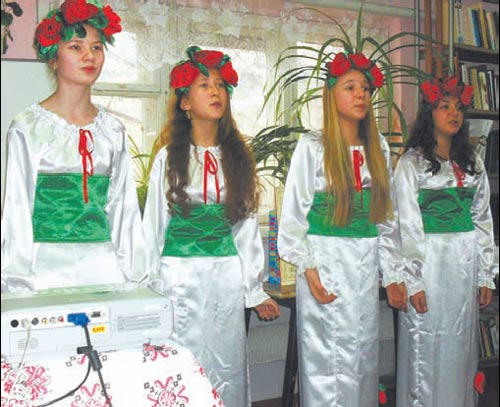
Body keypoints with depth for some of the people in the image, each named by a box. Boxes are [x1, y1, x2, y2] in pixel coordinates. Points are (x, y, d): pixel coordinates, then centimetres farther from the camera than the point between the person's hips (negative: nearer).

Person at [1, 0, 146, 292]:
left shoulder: (112, 129, 8)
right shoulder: (28, 127, -3)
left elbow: (123, 207, 9)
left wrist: (134, 275, 6)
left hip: (104, 265, 3)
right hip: (47, 267, -3)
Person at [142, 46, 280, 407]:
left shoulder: (238, 157, 8)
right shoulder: (169, 157, -1)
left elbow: (247, 225, 10)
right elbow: (153, 225, 2)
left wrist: (255, 289, 10)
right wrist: (150, 288, 2)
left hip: (228, 279, 3)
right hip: (180, 278, -2)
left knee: (229, 371, 8)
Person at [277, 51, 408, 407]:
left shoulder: (379, 148, 9)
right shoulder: (312, 147, -4)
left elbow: (387, 216, 11)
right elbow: (294, 213, -5)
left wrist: (393, 274, 9)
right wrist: (307, 269, -12)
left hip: (367, 264, 5)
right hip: (326, 262, -4)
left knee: (364, 355, 11)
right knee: (328, 357, 0)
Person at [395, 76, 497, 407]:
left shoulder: (472, 162, 11)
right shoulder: (412, 162, -3)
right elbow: (407, 225, -8)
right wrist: (412, 281, -12)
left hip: (466, 266, 5)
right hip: (428, 264, -4)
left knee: (461, 347, 11)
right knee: (426, 346, 2)